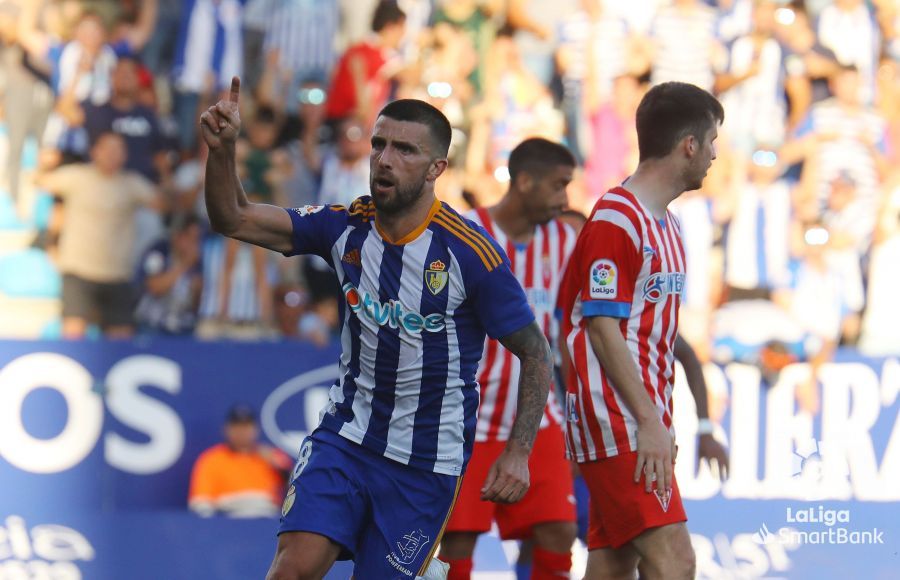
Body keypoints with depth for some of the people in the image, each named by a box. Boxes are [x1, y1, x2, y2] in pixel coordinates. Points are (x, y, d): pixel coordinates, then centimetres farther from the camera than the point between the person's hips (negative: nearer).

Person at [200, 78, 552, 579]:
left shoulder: (471, 252, -15)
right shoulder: (347, 227, -3)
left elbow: (536, 354, -8)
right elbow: (234, 219, -2)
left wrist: (519, 454, -17)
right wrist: (223, 149, -21)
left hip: (428, 459, -3)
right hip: (346, 433, 3)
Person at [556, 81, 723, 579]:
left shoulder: (667, 225, 18)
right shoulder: (616, 218, -12)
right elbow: (601, 328, -16)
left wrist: (659, 422, 19)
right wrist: (649, 422, -20)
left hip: (642, 420, 10)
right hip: (618, 422, -10)